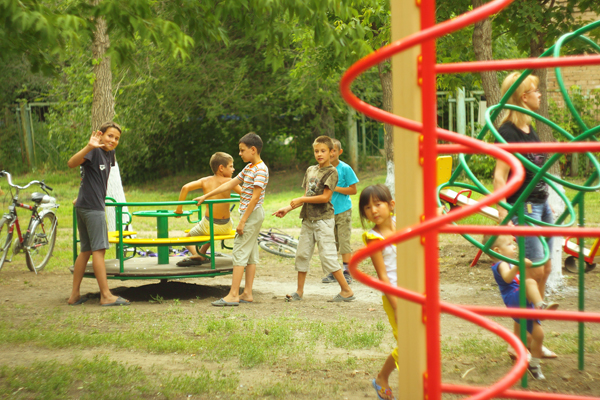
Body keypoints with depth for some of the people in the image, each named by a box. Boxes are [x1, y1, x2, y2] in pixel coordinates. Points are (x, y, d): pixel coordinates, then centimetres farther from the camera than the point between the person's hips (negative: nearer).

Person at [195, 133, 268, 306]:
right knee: (250, 254, 9)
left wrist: (242, 221, -21)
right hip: (251, 215, 10)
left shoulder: (260, 170, -16)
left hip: (252, 214, -10)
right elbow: (230, 184, 20)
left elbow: (255, 197, -20)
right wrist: (205, 196, 20)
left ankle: (233, 295, -9)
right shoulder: (248, 168, 15)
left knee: (240, 252, -10)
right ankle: (247, 294, 11)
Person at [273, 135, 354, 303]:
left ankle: (347, 291, 0)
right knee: (302, 254, 10)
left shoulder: (331, 171, -8)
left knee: (327, 256, -8)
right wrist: (288, 208, 5)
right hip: (308, 219, 7)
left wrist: (301, 200, -12)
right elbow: (307, 196, 15)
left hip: (323, 220, -7)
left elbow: (325, 197, -15)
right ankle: (299, 291, 20)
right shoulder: (310, 170, 13)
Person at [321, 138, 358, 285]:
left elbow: (353, 190, -8)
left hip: (343, 211, -5)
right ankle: (332, 273, 18)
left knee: (344, 241, -4)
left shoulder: (345, 168, -7)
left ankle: (347, 273, 2)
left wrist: (335, 188, -16)